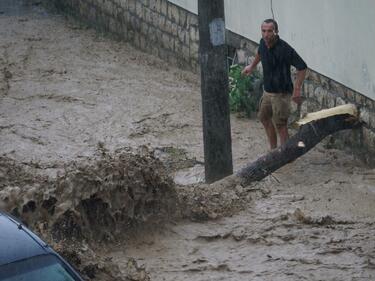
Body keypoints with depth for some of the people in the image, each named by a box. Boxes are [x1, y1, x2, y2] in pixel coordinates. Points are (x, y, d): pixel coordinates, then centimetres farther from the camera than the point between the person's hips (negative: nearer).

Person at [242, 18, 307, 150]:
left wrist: (297, 89, -28)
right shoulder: (263, 43, -4)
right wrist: (252, 66, 36)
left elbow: (302, 67, -23)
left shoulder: (284, 49, -26)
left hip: (281, 93, -9)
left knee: (280, 125, -5)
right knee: (264, 117, 22)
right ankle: (273, 150, 37)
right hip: (268, 91, 9)